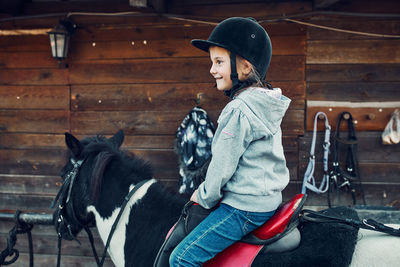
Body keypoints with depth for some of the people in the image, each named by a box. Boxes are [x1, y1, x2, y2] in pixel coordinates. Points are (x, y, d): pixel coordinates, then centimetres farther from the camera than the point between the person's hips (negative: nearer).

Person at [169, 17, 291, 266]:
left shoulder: (238, 110, -21)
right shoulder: (266, 103, 9)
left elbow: (223, 166, -17)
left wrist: (204, 197, 0)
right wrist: (207, 191, 21)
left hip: (246, 207, -10)